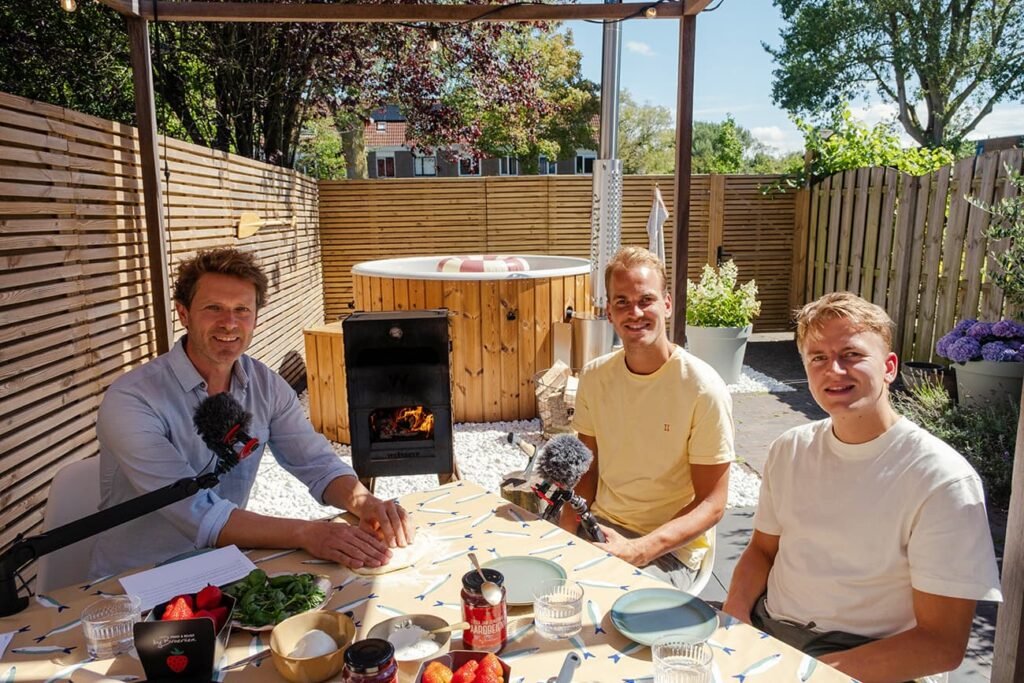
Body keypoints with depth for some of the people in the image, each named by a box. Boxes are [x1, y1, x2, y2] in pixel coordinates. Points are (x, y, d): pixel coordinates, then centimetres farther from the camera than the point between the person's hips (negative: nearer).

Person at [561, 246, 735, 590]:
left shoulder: (703, 388, -14)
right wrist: (568, 533, -6)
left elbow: (711, 504, -11)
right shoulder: (594, 376, 2)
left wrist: (636, 551, -23)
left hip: (671, 549, -5)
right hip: (601, 526, 5)